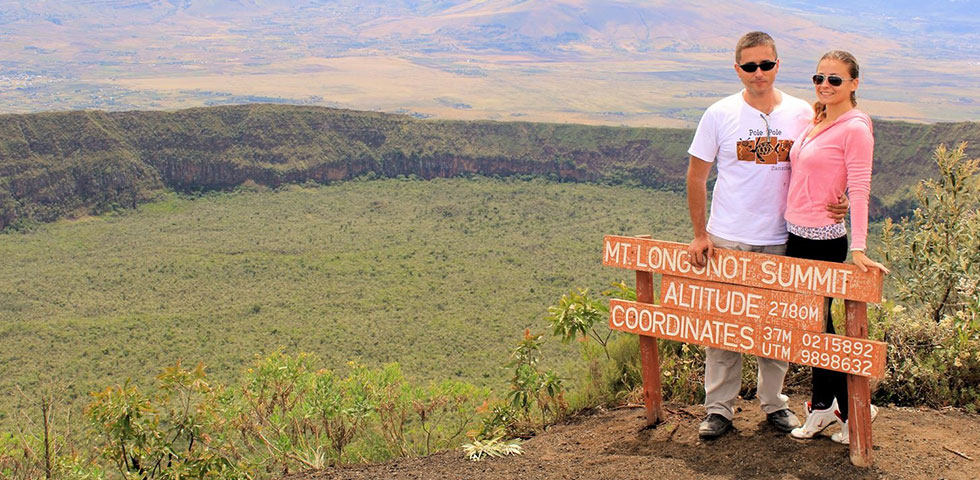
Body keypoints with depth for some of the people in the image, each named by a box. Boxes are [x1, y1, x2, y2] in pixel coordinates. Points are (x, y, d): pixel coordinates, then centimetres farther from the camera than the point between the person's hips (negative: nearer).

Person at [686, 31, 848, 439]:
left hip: (781, 240, 2)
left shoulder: (802, 114, 2)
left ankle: (774, 402, 27)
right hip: (726, 238, -1)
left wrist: (836, 203, -9)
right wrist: (699, 234, -4)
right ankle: (719, 407, 15)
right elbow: (696, 175, 1)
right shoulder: (719, 114, -3)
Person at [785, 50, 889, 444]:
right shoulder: (814, 121, 12)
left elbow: (859, 189, -18)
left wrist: (858, 249, -25)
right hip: (797, 234, 8)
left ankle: (855, 410, 15)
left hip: (825, 240, -8)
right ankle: (824, 405, 25)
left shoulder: (855, 128, -12)